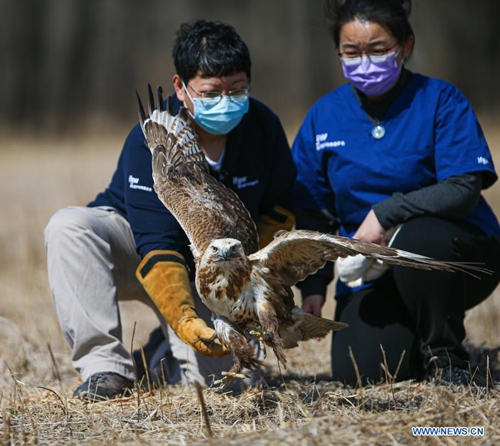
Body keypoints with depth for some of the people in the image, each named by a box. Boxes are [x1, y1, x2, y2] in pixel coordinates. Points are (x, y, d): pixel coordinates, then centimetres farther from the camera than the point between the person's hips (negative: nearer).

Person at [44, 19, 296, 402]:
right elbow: (157, 247, -34)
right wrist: (185, 320, -48)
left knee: (201, 376, -20)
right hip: (134, 252, -2)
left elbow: (280, 211, 2)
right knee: (69, 226, -35)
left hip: (207, 273, 3)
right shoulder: (150, 141, -28)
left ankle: (167, 346, 17)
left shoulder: (263, 127, -14)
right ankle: (107, 364, -29)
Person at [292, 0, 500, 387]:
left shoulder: (441, 101, -9)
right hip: (374, 274, 3)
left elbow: (464, 191, -19)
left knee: (415, 238, -37)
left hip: (460, 255, -3)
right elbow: (313, 213, 9)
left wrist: (385, 213, -28)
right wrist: (314, 285, 0)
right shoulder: (324, 116, 3)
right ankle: (415, 333, 20)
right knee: (359, 375, -16)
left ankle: (446, 357, -13)